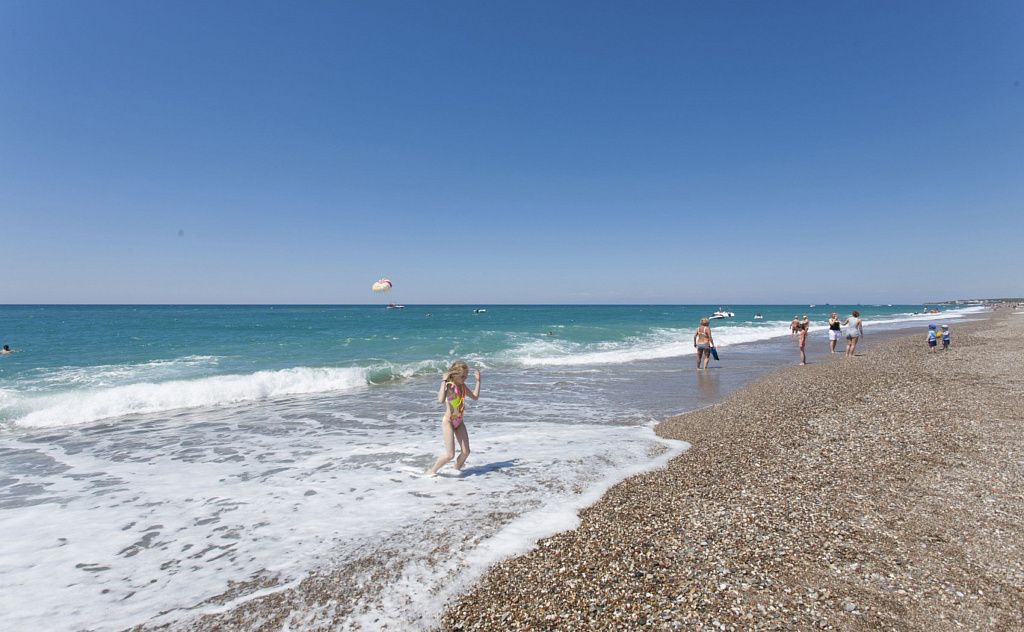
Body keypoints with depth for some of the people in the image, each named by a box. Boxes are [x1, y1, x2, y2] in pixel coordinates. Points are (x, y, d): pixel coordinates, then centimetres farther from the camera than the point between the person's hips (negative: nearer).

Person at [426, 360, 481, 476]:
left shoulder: (462, 385, 3)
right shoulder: (449, 386, -20)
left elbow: (475, 397, 17)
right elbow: (440, 400, -41)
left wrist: (478, 380, 12)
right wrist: (443, 381, -37)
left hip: (459, 422, 7)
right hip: (448, 422, -7)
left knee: (466, 452, 4)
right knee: (450, 454, -10)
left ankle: (457, 468, 29)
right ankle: (431, 471, 11)